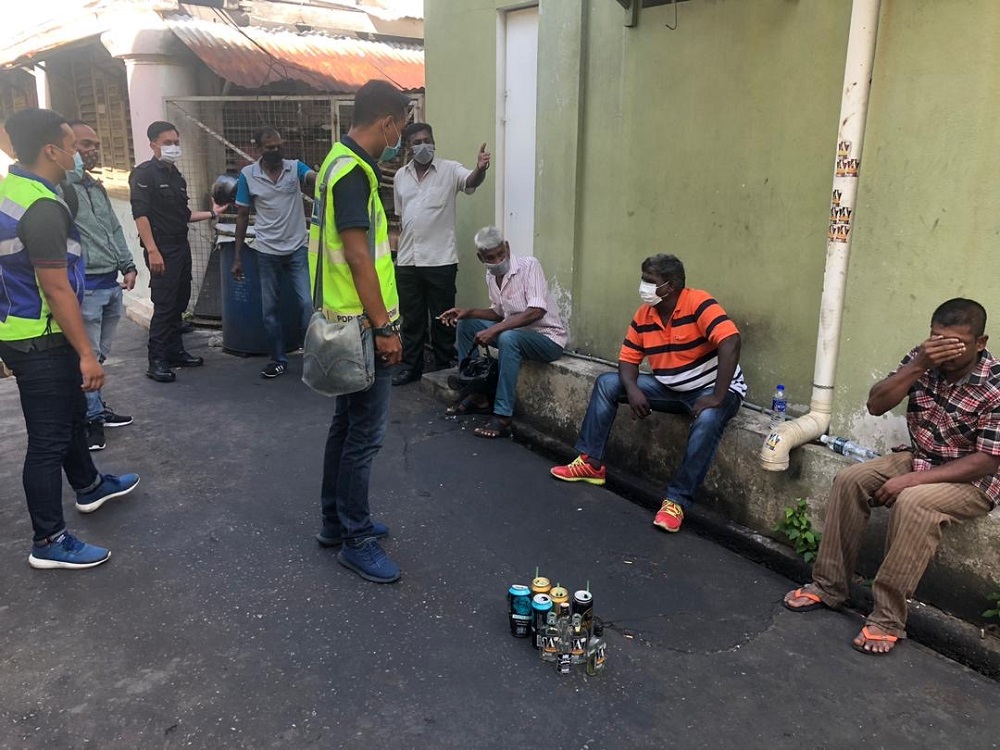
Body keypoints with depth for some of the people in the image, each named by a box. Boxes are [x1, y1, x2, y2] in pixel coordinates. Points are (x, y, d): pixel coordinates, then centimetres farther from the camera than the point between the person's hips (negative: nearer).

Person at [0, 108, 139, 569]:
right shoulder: (42, 208, -23)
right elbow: (57, 291, -24)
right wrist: (86, 354, -21)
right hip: (40, 342, -10)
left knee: (72, 412, 26)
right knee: (49, 438, 0)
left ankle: (89, 487, 46)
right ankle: (49, 542, 11)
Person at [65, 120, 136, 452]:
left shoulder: (97, 187, 18)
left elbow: (114, 230, 22)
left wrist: (127, 265, 16)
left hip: (110, 283, 9)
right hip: (84, 286, -8)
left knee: (99, 355, 17)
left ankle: (97, 408, 29)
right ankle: (91, 418, 10)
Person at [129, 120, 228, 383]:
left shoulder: (177, 176, 16)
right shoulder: (144, 174, -8)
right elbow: (140, 214, -16)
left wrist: (211, 213, 17)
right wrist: (152, 251, -22)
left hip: (181, 247, 8)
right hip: (161, 249, -8)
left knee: (180, 302, 12)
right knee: (164, 305, -8)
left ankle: (175, 352, 24)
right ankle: (157, 362, -2)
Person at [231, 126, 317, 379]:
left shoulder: (295, 167, -3)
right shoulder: (247, 175, -3)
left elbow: (315, 179, -25)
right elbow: (242, 216, 3)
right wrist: (237, 256, 2)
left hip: (298, 249, -1)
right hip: (267, 252, 1)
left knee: (308, 303, -6)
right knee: (270, 308, 7)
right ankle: (278, 359, 20)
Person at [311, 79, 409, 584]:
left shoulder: (343, 162, 14)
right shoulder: (354, 172, -18)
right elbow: (357, 256, -23)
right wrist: (384, 328, -21)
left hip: (347, 321, 11)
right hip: (363, 323, -11)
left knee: (347, 422, 17)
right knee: (366, 432, -3)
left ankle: (336, 521, 30)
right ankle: (356, 540, 9)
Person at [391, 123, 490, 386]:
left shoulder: (449, 170, -5)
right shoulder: (401, 176, 9)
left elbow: (471, 182, -26)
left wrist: (480, 168, -48)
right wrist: (398, 250, 15)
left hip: (440, 260, -4)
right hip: (407, 261, 4)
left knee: (442, 317, 5)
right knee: (411, 317, 13)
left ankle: (446, 368, 18)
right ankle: (410, 366, 25)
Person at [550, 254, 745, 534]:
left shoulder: (698, 304, -22)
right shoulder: (644, 315, -2)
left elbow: (730, 343, -33)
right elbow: (628, 359, 3)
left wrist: (717, 397, -35)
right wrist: (633, 390, -19)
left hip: (712, 389, -7)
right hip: (670, 389, 7)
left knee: (707, 421, -40)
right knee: (607, 383, -1)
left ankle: (676, 501, -28)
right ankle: (591, 463, 4)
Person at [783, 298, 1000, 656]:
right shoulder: (923, 359, -6)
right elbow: (875, 405, -10)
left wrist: (914, 479, -28)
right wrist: (918, 366, -26)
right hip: (919, 458, 6)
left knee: (912, 502, -34)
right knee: (849, 480, -14)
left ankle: (888, 619, -26)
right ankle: (828, 586, -6)